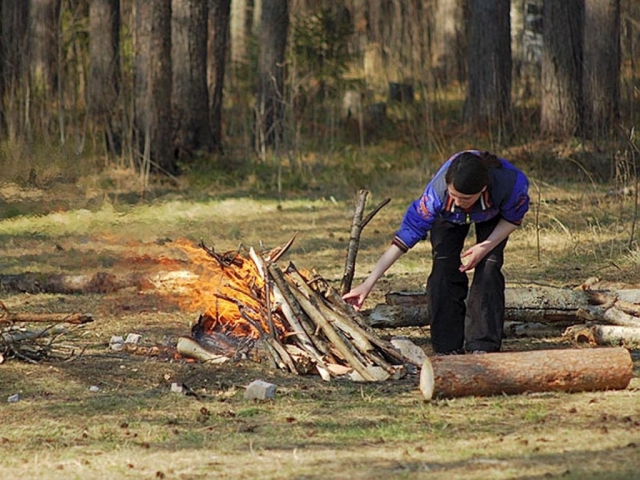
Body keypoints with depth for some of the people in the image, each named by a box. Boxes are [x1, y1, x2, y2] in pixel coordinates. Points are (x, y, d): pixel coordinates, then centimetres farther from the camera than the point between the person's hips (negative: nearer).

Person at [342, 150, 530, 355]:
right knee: (444, 270, -17)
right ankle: (448, 349, -10)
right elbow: (406, 236, -37)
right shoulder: (437, 192, -43)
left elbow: (514, 218, -18)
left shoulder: (511, 184, -43)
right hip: (448, 217, 0)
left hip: (493, 216, 0)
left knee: (489, 267, -18)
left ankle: (484, 348, -12)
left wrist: (486, 247, -33)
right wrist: (367, 284, -38)